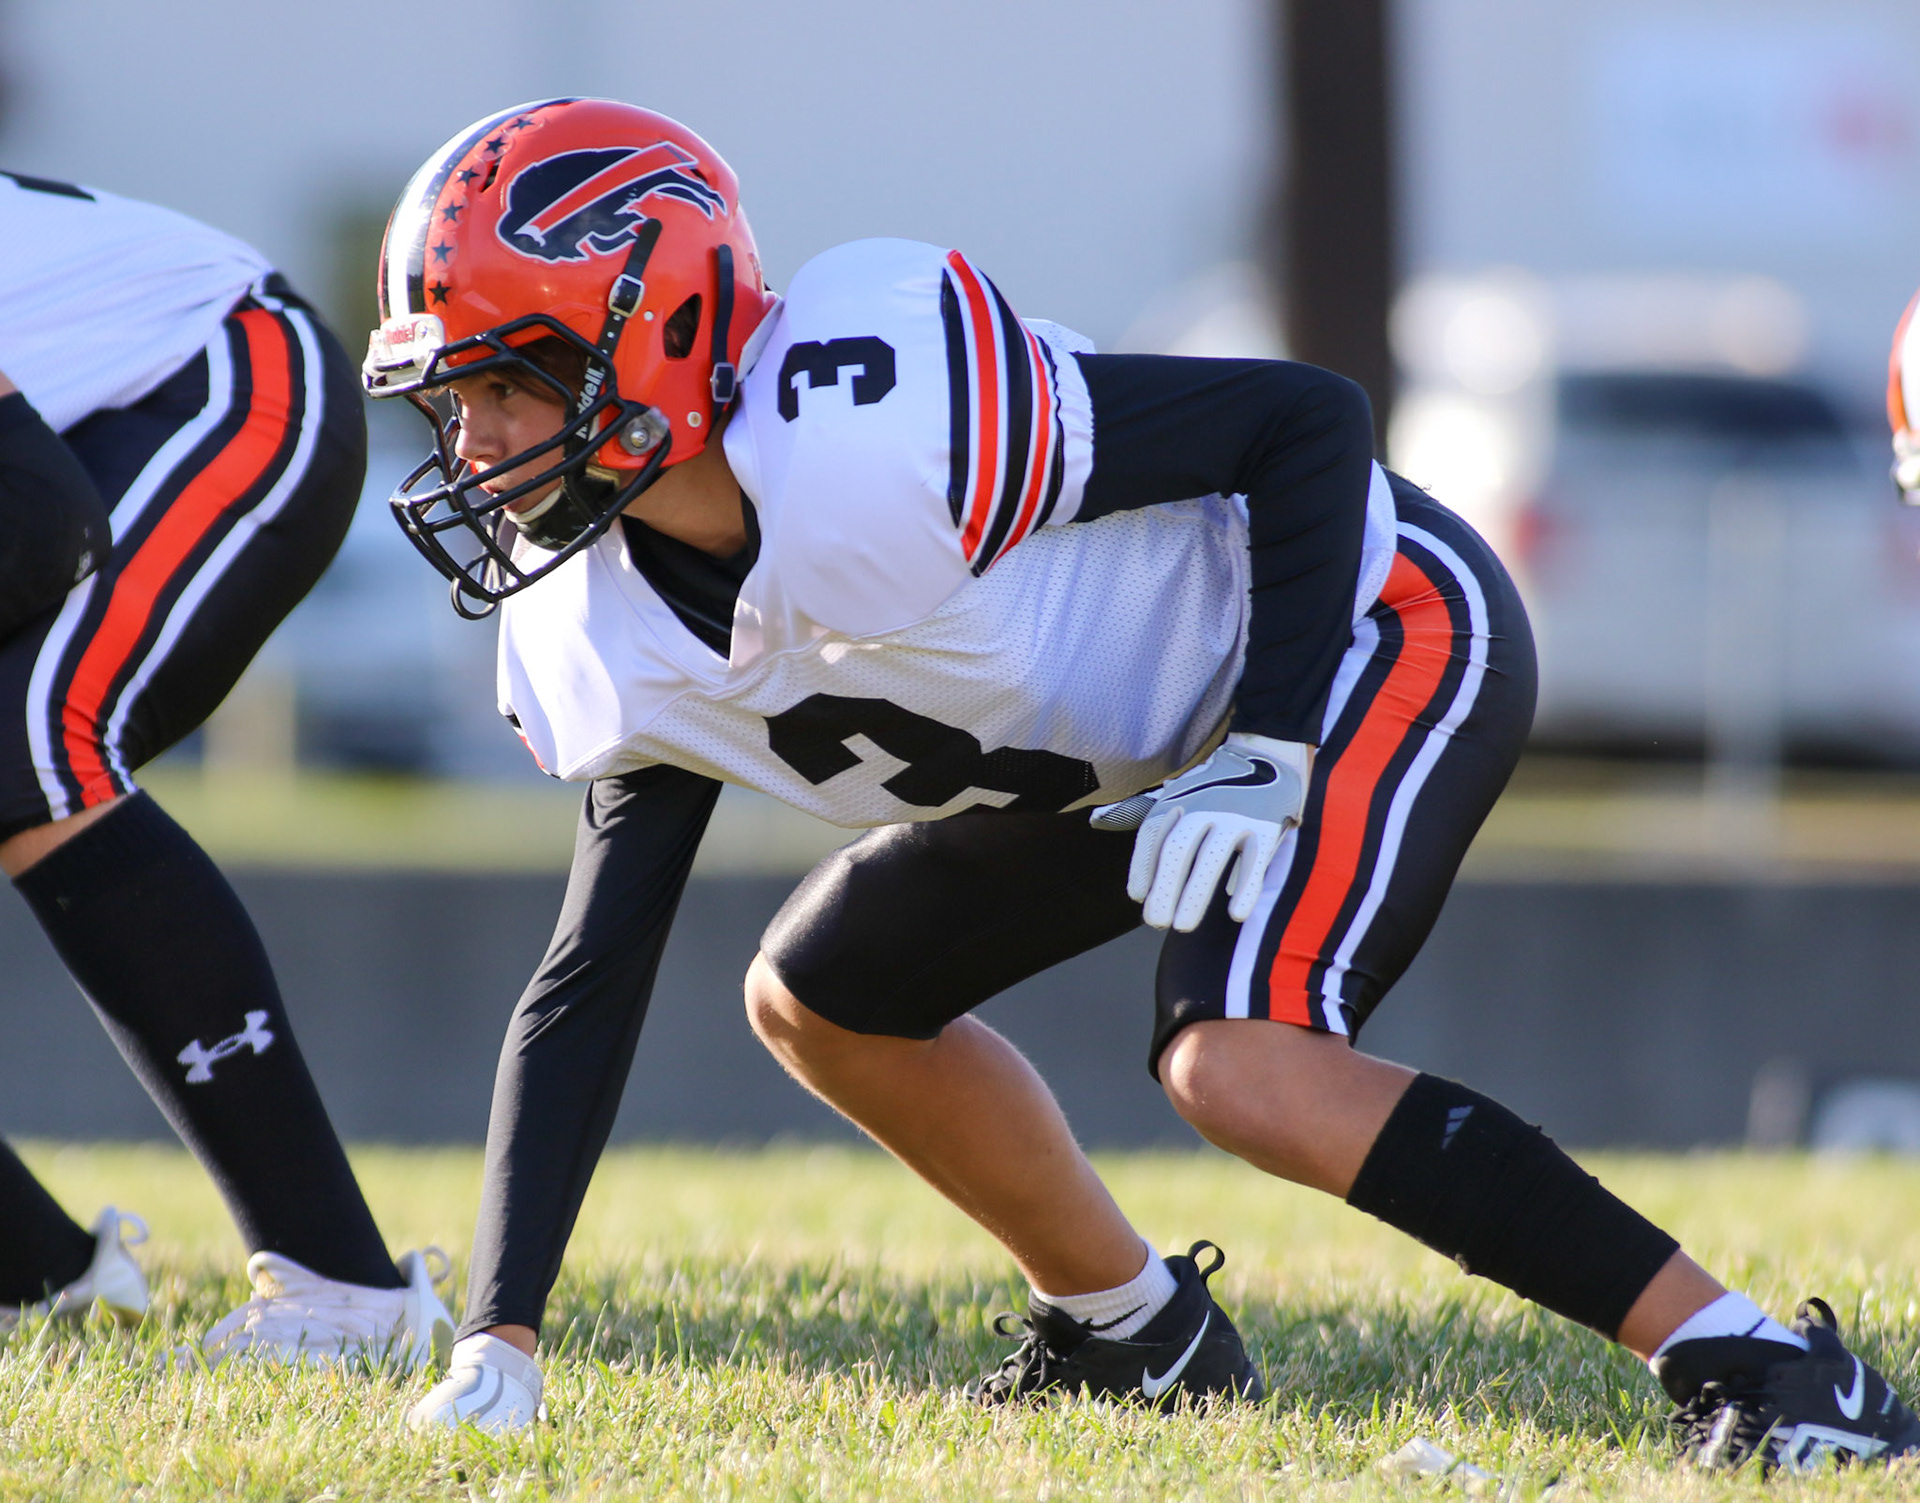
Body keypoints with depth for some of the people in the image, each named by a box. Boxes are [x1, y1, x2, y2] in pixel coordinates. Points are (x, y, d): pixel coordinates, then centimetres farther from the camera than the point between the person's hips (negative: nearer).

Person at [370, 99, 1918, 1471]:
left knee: (1243, 1065, -30)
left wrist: (1267, 757, -31)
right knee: (819, 998, 13)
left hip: (1381, 629, -10)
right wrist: (500, 1341, -7)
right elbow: (590, 981, -1)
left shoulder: (866, 427, -33)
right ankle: (1130, 1334, 29)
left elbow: (1309, 417, -25)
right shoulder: (615, 644, -6)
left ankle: (1750, 1362, -27)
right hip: (1143, 742, 10)